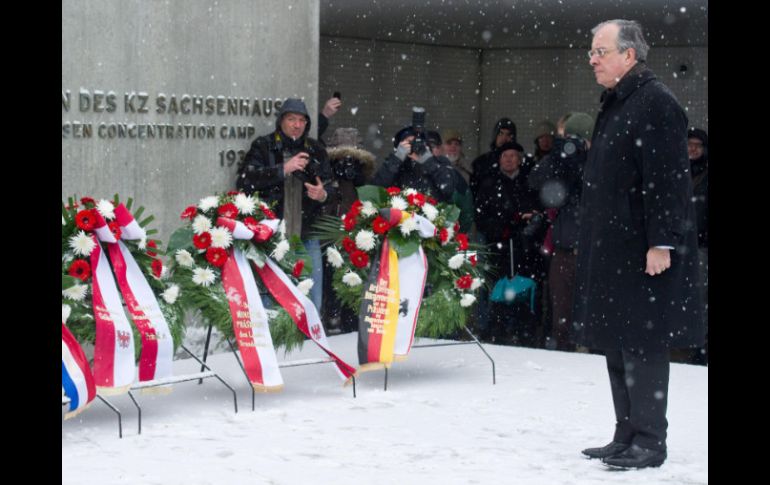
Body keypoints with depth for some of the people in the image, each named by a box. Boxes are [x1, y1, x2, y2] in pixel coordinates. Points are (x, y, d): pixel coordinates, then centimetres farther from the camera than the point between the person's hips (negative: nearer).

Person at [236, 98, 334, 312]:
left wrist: (324, 195, -7)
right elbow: (244, 181, -12)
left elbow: (330, 187, 17)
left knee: (312, 301, 5)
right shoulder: (263, 147, 1)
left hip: (307, 236, 3)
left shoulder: (316, 151, 13)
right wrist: (283, 169, -17)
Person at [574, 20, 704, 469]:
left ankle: (650, 441, 2)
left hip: (644, 251, -10)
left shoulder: (655, 102, -12)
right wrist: (594, 243, 20)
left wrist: (661, 242, -23)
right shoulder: (617, 105, 18)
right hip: (612, 250, 10)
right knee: (618, 343, 13)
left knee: (643, 344, -5)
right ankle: (627, 437, 21)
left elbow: (667, 179, -19)